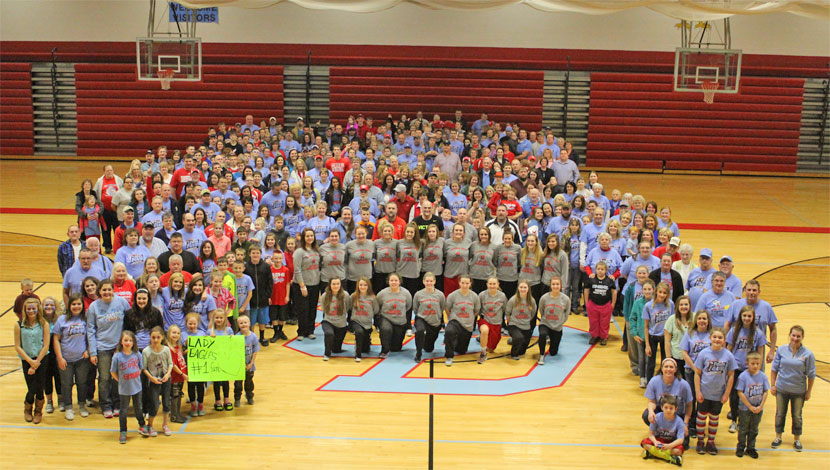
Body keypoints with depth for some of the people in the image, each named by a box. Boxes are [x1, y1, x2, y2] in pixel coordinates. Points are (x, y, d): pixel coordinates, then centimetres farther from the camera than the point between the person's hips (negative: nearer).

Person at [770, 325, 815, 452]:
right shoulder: (781, 350, -7)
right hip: (782, 389, 1)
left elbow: (811, 375, -5)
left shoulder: (808, 354, -12)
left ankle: (797, 439, 31)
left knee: (797, 416, 13)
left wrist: (809, 391, -2)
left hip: (799, 392, -1)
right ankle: (778, 437, 32)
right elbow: (774, 369, 2)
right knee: (780, 414, 14)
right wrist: (773, 385, 1)